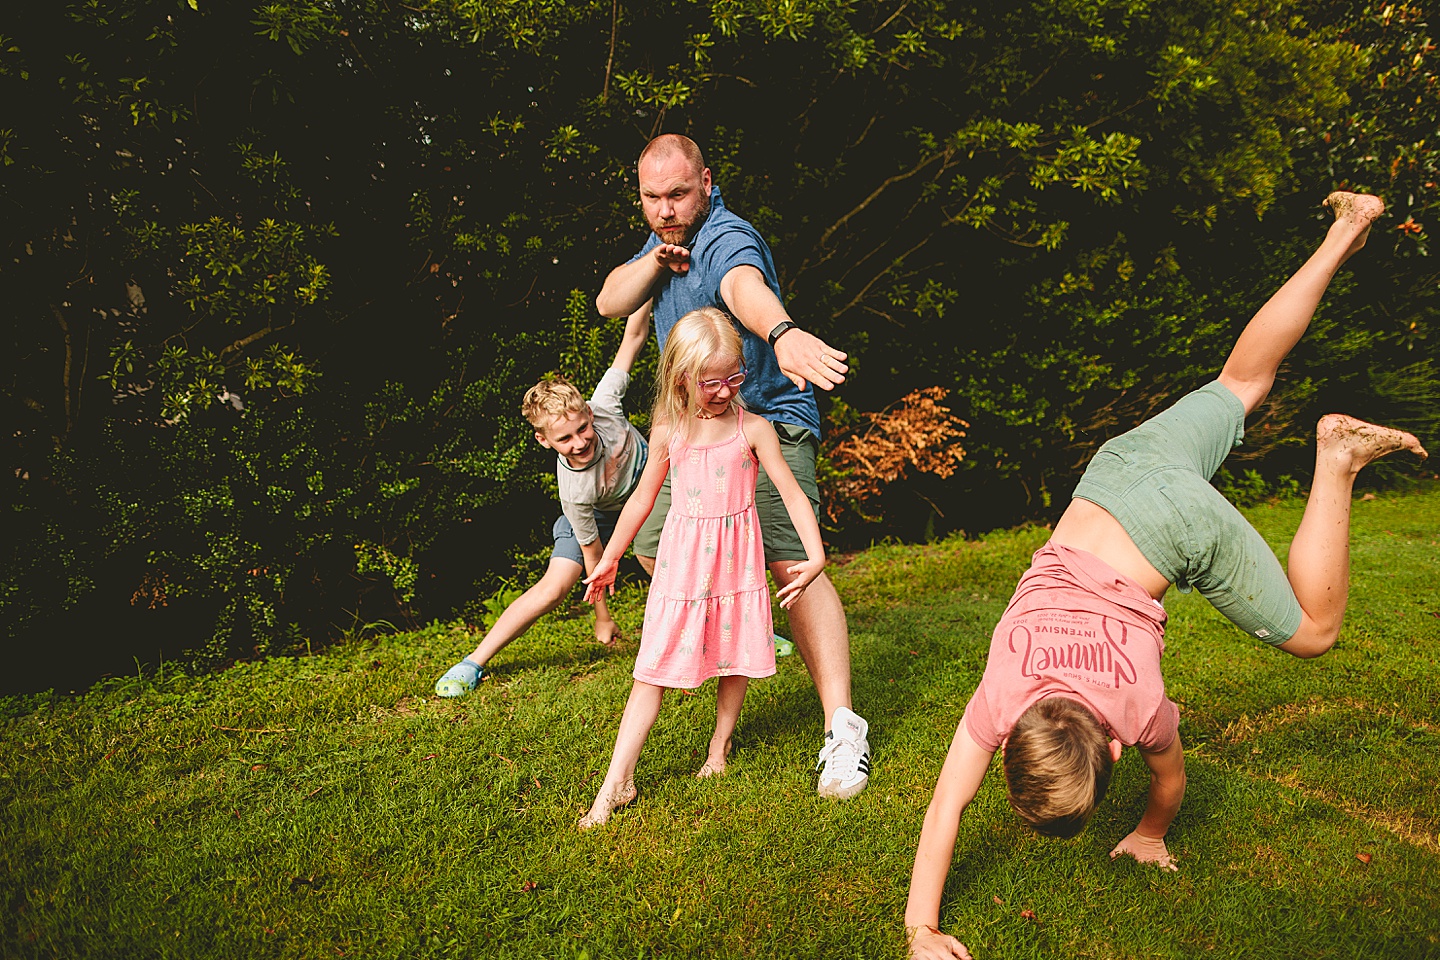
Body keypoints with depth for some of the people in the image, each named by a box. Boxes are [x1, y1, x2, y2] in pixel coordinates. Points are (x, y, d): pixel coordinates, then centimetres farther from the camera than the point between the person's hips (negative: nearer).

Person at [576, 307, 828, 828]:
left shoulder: (753, 429, -7)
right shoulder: (668, 433, -3)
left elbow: (792, 494, -7)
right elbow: (642, 498, 10)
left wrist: (816, 555, -18)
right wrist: (609, 559, 16)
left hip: (736, 556, 0)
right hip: (682, 560, 0)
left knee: (736, 656, 10)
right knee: (654, 665, -2)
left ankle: (720, 745, 35)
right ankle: (618, 781, 0)